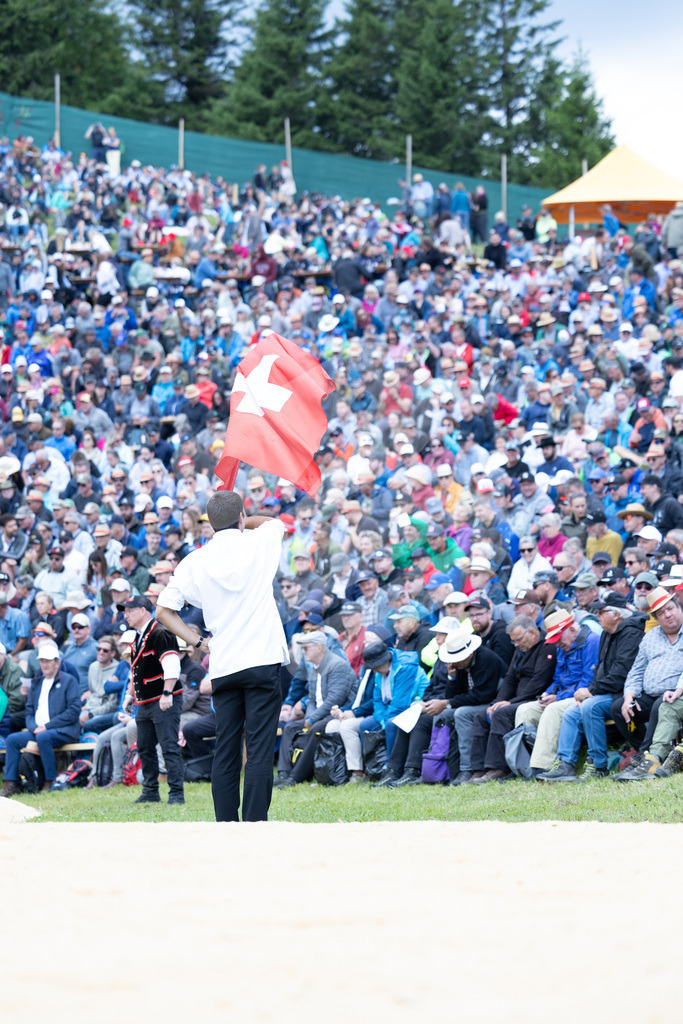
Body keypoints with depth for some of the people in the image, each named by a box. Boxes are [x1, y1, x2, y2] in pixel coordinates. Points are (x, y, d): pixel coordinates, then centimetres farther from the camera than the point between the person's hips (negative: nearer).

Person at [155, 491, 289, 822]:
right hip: (262, 660, -3)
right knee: (259, 752, -6)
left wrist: (198, 642, 10)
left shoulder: (194, 562, 6)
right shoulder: (258, 543, 2)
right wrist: (243, 522, 33)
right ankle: (255, 825, -13)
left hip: (222, 667, 3)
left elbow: (163, 611, 7)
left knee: (225, 754, 6)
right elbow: (273, 522, 26)